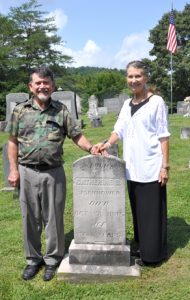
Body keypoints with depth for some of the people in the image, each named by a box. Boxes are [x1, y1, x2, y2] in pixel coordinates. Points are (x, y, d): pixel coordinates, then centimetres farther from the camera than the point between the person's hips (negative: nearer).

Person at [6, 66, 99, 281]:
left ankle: (52, 259, 25)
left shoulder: (61, 110, 3)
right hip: (28, 172, 1)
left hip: (54, 173, -1)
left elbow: (77, 135, 3)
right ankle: (33, 259, 28)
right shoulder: (20, 110, 5)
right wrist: (14, 169, 0)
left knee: (53, 218, 8)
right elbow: (13, 142, 7)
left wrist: (91, 148, -15)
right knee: (30, 218, 11)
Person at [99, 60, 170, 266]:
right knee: (137, 210, 15)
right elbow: (119, 130, 11)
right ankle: (141, 246, 30)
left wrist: (165, 166, -11)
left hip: (151, 168, -6)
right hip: (132, 168, 6)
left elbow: (163, 136, -7)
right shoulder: (127, 104, 12)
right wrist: (107, 144, -9)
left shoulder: (156, 102, -6)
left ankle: (153, 253, 15)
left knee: (152, 211, 2)